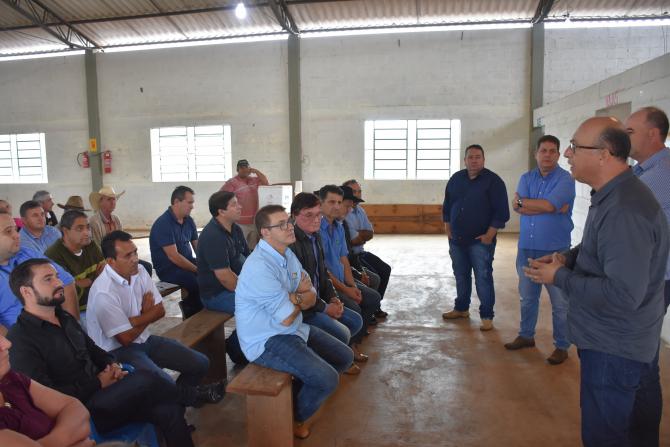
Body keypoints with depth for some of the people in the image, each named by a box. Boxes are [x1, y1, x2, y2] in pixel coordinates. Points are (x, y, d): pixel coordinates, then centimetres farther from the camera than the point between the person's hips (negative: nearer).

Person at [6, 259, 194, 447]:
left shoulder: (65, 318, 14)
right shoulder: (20, 340, -11)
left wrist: (112, 364, 3)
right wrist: (98, 383, -12)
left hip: (100, 392, 7)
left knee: (168, 410, -16)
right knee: (143, 381, -28)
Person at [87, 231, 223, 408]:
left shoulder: (139, 271, -3)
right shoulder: (104, 293, -25)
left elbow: (160, 310, 1)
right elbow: (126, 338, -17)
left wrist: (135, 320, -17)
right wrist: (147, 314, -2)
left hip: (143, 338, 7)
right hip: (117, 350, -7)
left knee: (200, 363, -3)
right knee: (165, 384, -30)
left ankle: (182, 394, 26)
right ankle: (191, 396, 4)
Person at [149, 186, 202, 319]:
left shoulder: (189, 221, 7)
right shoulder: (163, 224, -17)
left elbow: (197, 246, 7)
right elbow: (173, 256, -22)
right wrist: (197, 270, -22)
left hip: (188, 262, 8)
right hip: (168, 269, -8)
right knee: (198, 282, -29)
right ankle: (191, 310, 0)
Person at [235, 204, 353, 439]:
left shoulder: (287, 253, 3)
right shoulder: (260, 267, -26)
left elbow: (311, 298, 6)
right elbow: (287, 317, -24)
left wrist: (293, 297, -17)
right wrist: (300, 296, -3)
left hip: (295, 329, 9)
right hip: (266, 341, -9)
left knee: (344, 357, 10)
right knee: (327, 379, -20)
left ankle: (306, 391, 28)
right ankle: (296, 417, 9)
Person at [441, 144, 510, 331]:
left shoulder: (493, 181, -7)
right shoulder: (456, 179, 8)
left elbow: (501, 212, -10)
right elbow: (447, 205, 16)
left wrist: (490, 235, -13)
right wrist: (447, 228, 9)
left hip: (480, 241, -5)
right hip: (456, 239, 5)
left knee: (483, 279, -3)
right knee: (461, 276, 15)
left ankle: (487, 316, 8)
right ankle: (461, 308, 31)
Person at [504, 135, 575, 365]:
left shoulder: (565, 179, -7)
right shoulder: (526, 178, 8)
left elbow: (548, 205, -21)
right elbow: (518, 206, -6)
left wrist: (523, 202, -6)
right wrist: (548, 208, -15)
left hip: (555, 250, -5)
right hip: (526, 248, 5)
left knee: (560, 302, 3)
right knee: (527, 297, 17)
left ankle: (561, 346, 18)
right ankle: (526, 336, 34)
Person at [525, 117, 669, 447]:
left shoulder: (625, 210, -30)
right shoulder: (611, 196, 5)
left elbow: (623, 295, -33)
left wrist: (559, 277, -21)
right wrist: (567, 258, 2)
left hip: (614, 348, -10)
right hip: (604, 338, 10)